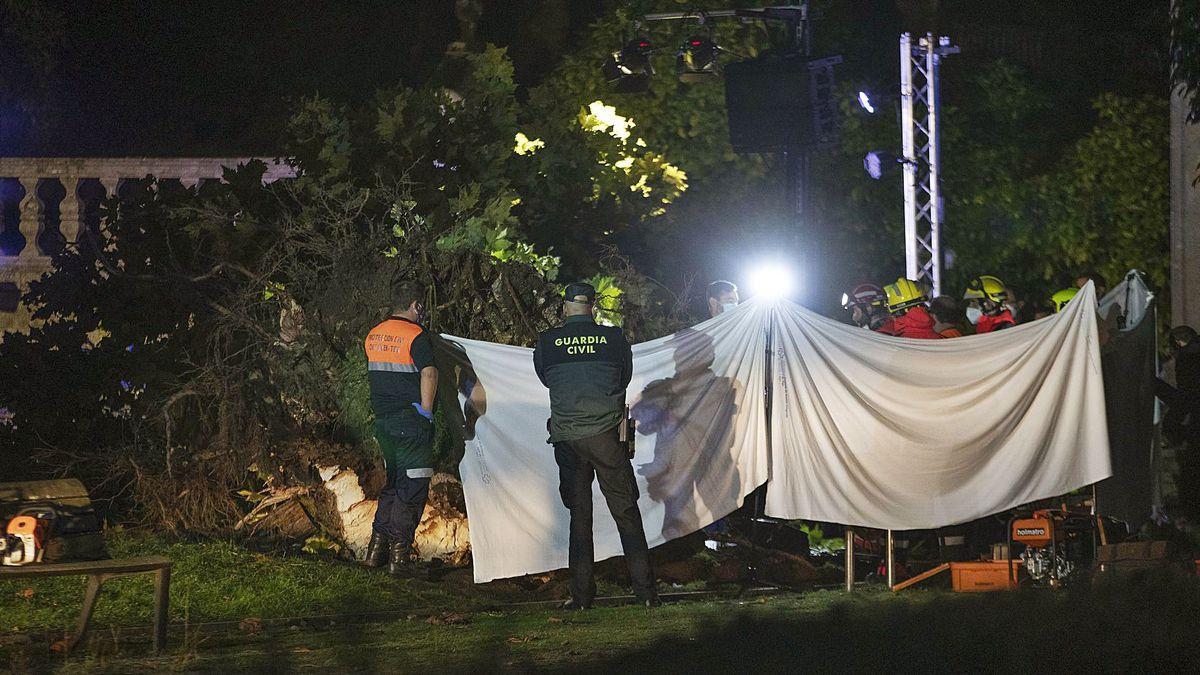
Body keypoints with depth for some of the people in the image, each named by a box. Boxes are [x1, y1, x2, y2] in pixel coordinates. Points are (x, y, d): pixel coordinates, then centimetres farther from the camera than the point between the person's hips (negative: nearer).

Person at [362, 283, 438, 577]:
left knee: (393, 480, 19)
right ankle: (400, 550, -6)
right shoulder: (416, 335, -13)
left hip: (382, 420, 7)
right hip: (410, 420, -7)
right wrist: (426, 411, -13)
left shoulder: (373, 335, 11)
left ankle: (377, 546, 17)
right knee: (412, 485, -2)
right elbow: (429, 373, -21)